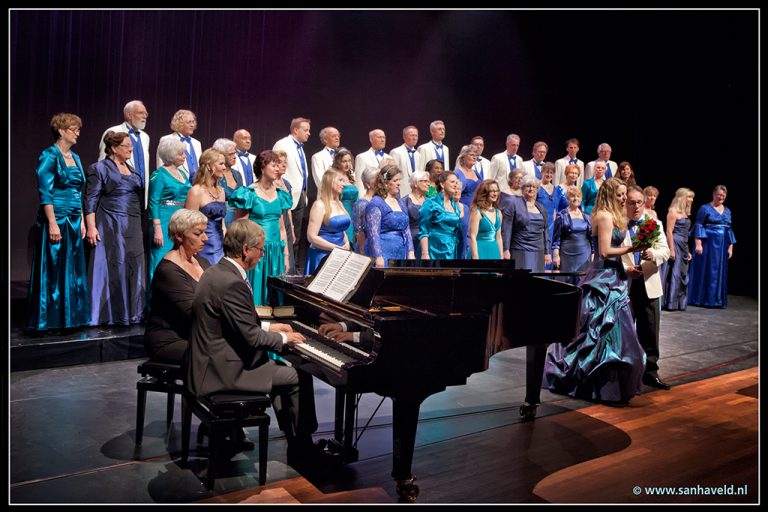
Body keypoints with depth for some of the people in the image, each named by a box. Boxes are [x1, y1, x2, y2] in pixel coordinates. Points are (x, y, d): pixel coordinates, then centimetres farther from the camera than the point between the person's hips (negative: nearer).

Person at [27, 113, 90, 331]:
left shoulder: (75, 158, 15)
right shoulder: (49, 156, -8)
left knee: (74, 270, 10)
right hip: (56, 220, -8)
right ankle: (50, 320, 6)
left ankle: (70, 317, 18)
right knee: (53, 270, -2)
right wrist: (52, 223, -19)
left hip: (74, 222, 8)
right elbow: (45, 193, -14)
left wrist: (82, 221, 14)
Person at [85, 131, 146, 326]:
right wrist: (91, 227, -16)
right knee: (112, 268, -3)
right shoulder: (100, 168, -4)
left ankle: (132, 313, 16)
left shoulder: (132, 170, 16)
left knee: (133, 268, 7)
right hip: (111, 227, -6)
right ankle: (109, 314, 5)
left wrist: (139, 225, 18)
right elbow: (91, 200, -9)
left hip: (133, 228, 6)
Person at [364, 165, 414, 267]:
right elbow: (373, 233, -14)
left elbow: (407, 230, 20)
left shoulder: (400, 204, 17)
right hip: (384, 257, -7)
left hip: (401, 256, 7)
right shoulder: (375, 204, -7)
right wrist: (378, 257, -20)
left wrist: (411, 253, 11)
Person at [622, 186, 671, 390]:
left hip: (648, 285, 3)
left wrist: (653, 254, -21)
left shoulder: (655, 224, 9)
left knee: (650, 331, 8)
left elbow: (665, 251, 0)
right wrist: (625, 268, -18)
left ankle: (650, 372, 20)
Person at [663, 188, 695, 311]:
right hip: (675, 245, -9)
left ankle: (679, 303, 18)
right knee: (674, 273, -6)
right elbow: (669, 232, -15)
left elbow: (684, 234, 18)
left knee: (683, 274, 10)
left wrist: (687, 251, 17)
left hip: (683, 247, 9)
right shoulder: (673, 211, -9)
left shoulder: (685, 213, 16)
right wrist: (671, 250, -20)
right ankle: (669, 303, 0)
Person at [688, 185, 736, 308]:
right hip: (708, 244, -5)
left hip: (722, 246, 6)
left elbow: (729, 230, 15)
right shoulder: (705, 208, -3)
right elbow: (698, 226, -8)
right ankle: (700, 298, 7)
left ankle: (716, 299, 16)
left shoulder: (727, 211, 13)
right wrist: (698, 244, -18)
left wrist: (730, 247, 9)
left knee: (720, 272, 8)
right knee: (704, 270, -1)